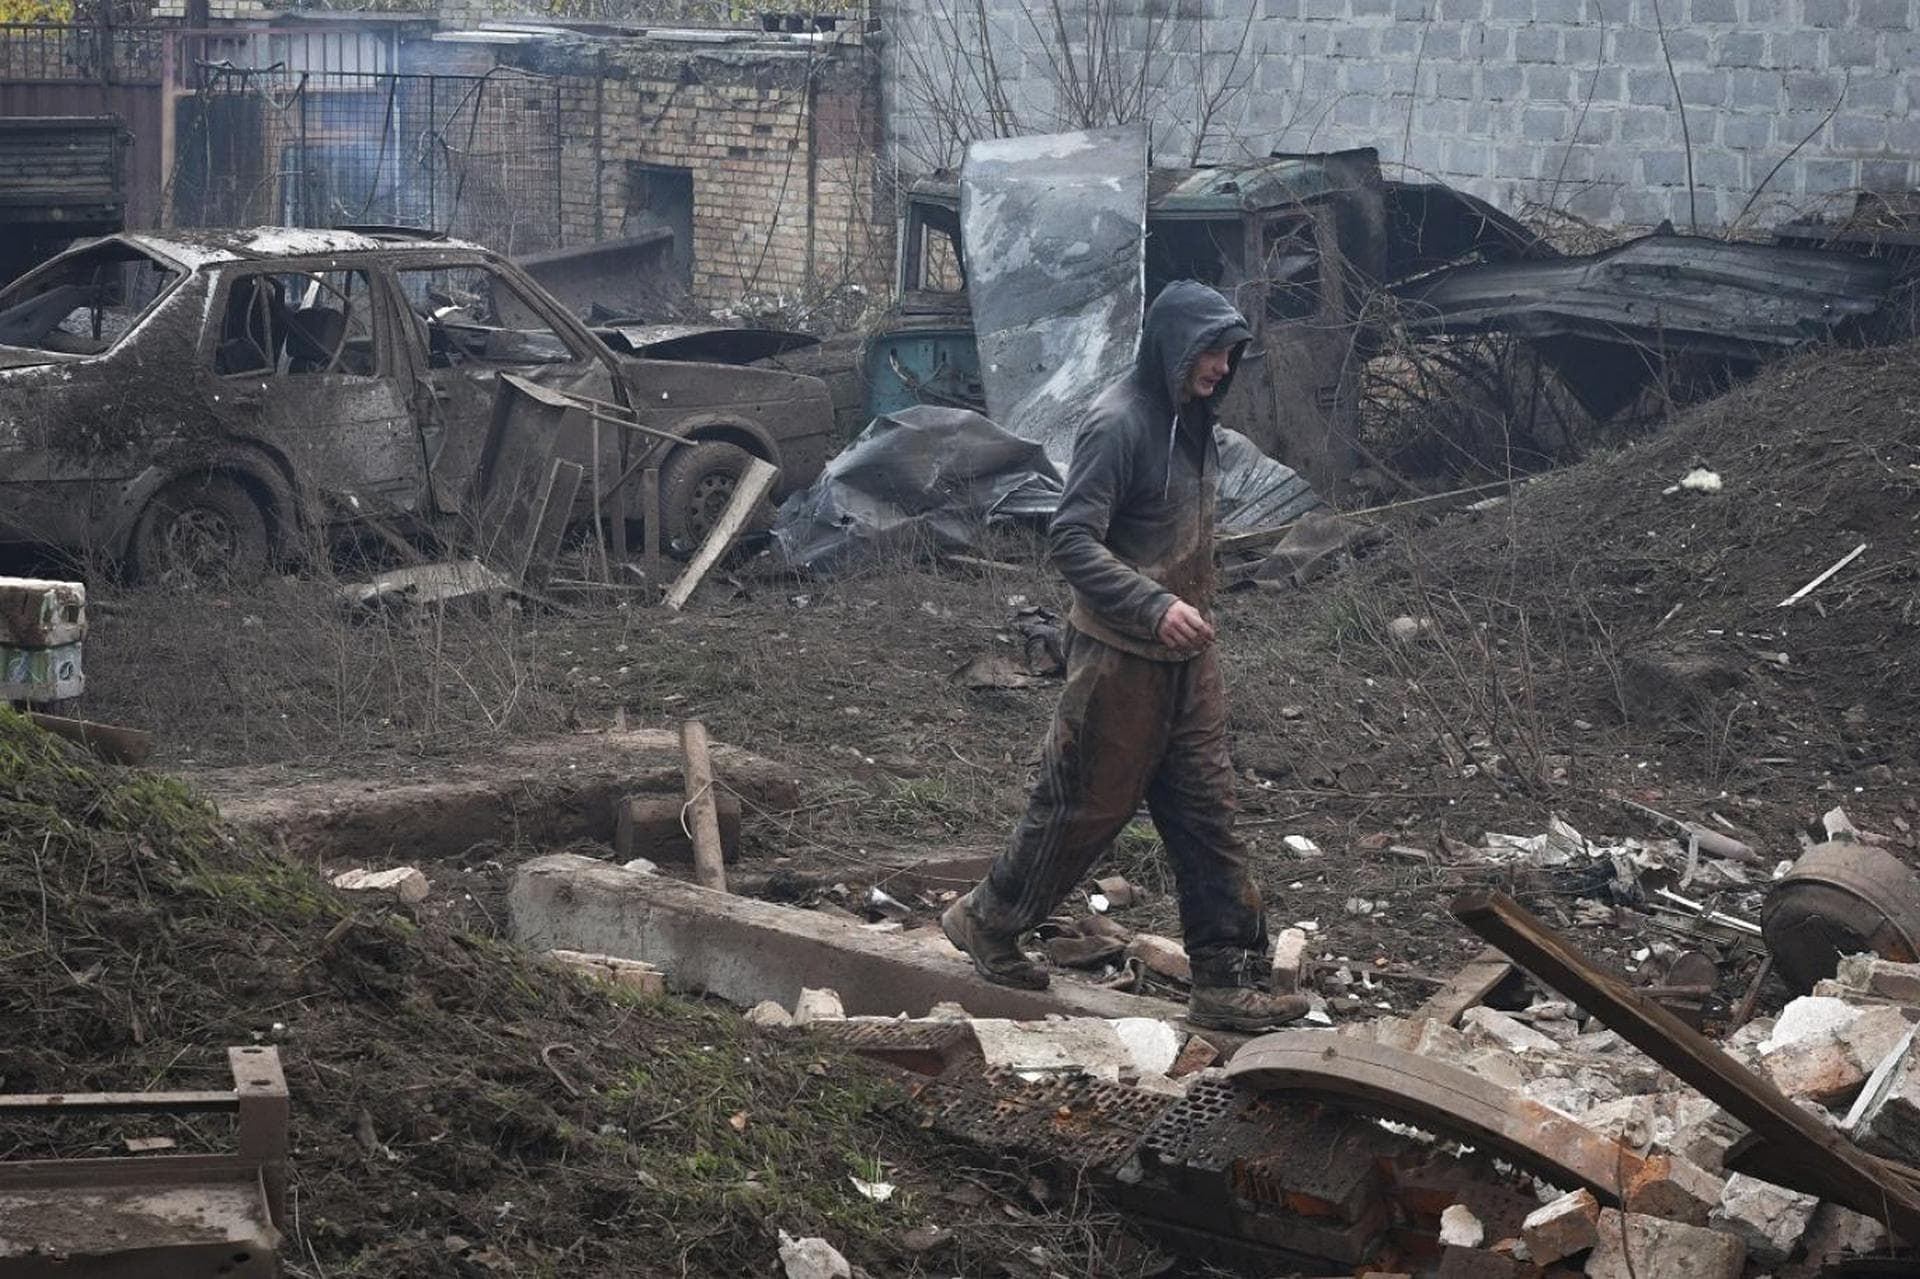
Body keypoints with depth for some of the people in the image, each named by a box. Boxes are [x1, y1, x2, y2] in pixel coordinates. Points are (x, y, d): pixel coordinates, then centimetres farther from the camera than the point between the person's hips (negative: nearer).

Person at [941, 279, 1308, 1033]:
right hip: (1121, 654, -8)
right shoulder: (1118, 423, -19)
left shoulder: (1190, 419, 8)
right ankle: (987, 922, 26)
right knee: (1087, 803, 5)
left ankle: (1228, 979, 10)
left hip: (1186, 653, 8)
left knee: (1207, 809, 6)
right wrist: (1154, 607, -32)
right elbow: (1073, 541, -24)